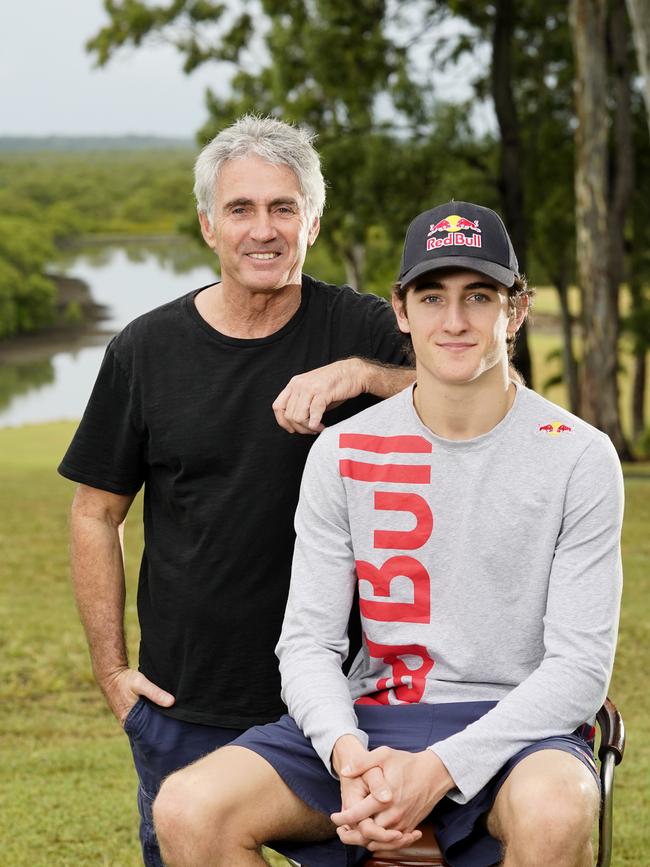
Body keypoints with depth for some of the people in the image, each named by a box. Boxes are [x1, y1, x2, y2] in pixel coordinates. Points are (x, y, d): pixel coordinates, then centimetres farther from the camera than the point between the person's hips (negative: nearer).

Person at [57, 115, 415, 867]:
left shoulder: (360, 331, -2)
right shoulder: (146, 351, 2)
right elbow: (96, 514, 7)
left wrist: (361, 375, -28)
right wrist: (111, 671, 3)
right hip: (183, 710, 1)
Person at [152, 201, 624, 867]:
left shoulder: (579, 457, -3)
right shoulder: (342, 454, 5)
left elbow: (580, 666, -7)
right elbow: (308, 642, 3)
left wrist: (440, 767, -20)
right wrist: (348, 755, -19)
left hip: (520, 725, -2)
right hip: (375, 717, 2)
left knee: (553, 811, -39)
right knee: (186, 809, -22)